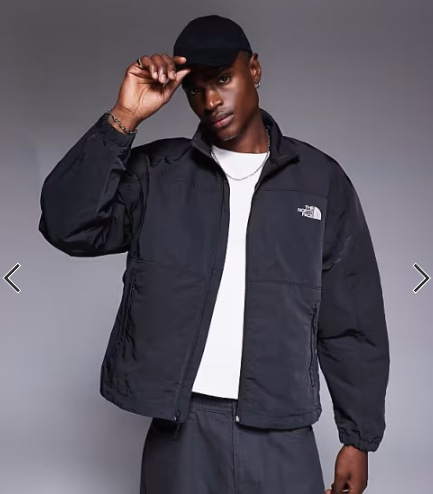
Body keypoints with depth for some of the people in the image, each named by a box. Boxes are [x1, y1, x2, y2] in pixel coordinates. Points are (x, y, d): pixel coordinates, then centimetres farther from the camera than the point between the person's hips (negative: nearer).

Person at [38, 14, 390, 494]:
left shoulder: (321, 180, 2)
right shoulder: (155, 172, 2)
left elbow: (352, 323, 4)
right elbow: (68, 227, -12)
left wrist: (358, 437, 4)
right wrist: (123, 118, -16)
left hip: (281, 435, 0)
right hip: (181, 429, 0)